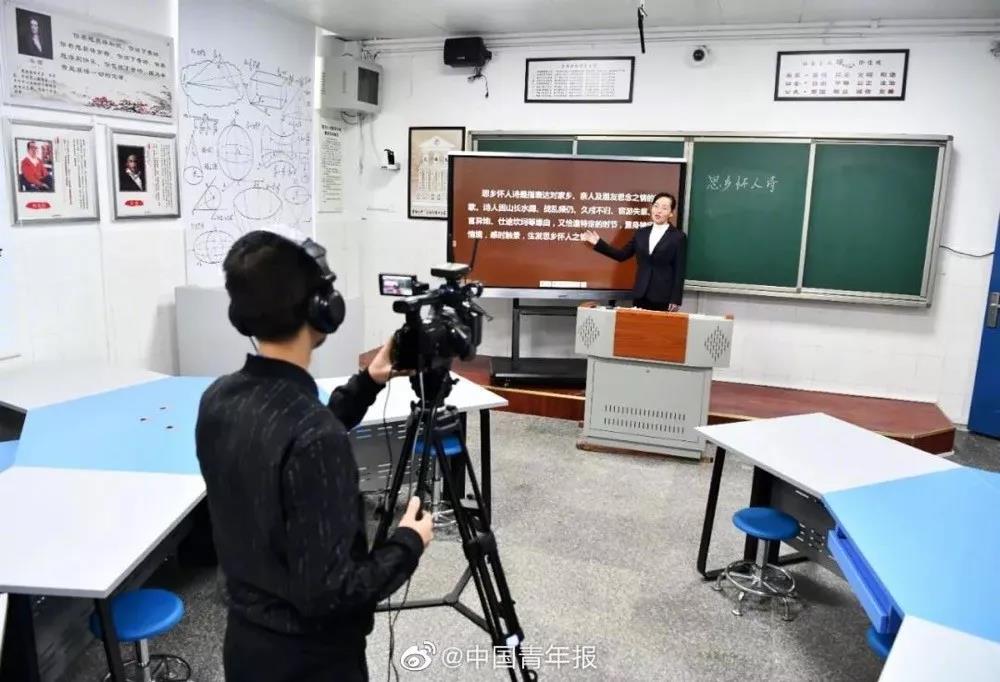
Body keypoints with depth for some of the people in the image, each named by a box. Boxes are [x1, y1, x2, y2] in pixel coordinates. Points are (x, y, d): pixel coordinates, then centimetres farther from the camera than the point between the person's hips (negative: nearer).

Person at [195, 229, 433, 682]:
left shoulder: (217, 399, -7)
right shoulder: (315, 433, -33)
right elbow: (328, 590, -29)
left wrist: (366, 385, 8)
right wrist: (409, 544, -13)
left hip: (245, 638, 7)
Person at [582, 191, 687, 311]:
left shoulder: (679, 237, -1)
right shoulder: (641, 233, 12)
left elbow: (679, 271, -4)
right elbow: (622, 255, 14)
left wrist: (675, 300, -10)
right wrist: (598, 243, 6)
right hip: (640, 295, 4)